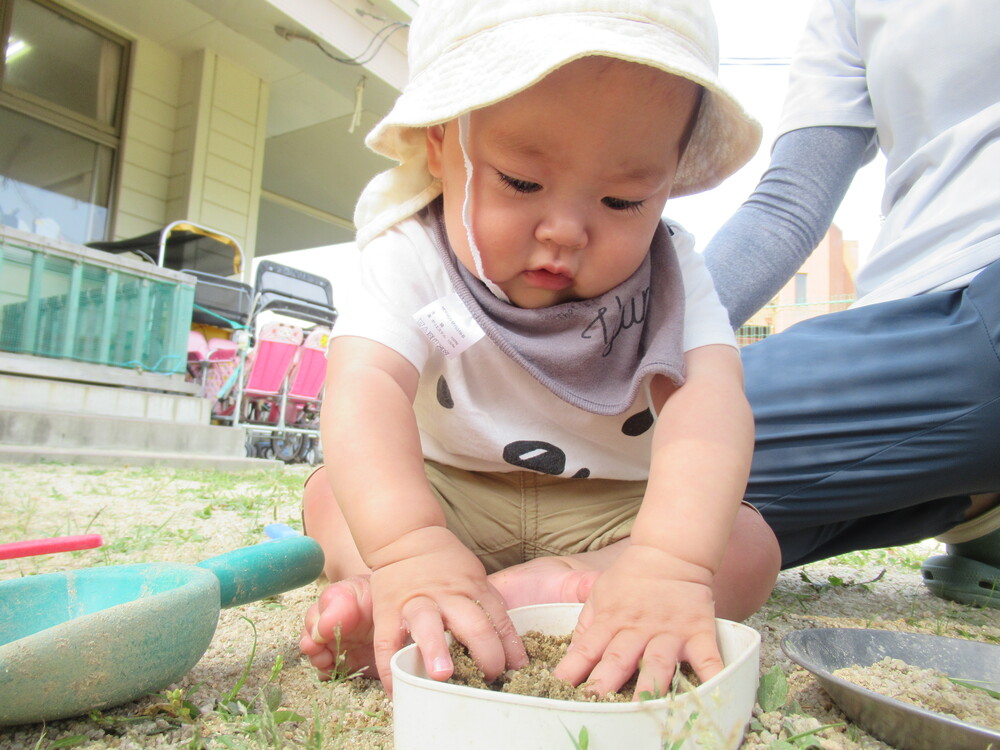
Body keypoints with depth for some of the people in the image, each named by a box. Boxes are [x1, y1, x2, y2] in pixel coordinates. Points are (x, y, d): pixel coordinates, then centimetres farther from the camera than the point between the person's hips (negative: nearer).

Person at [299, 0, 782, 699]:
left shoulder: (669, 275, -16)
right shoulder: (412, 262, -20)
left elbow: (709, 403, -32)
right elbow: (363, 388, -36)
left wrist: (667, 562, -51)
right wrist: (410, 548, -55)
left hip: (618, 510, 1)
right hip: (452, 498, 0)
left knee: (748, 546, -20)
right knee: (331, 493, -14)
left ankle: (533, 592, -34)